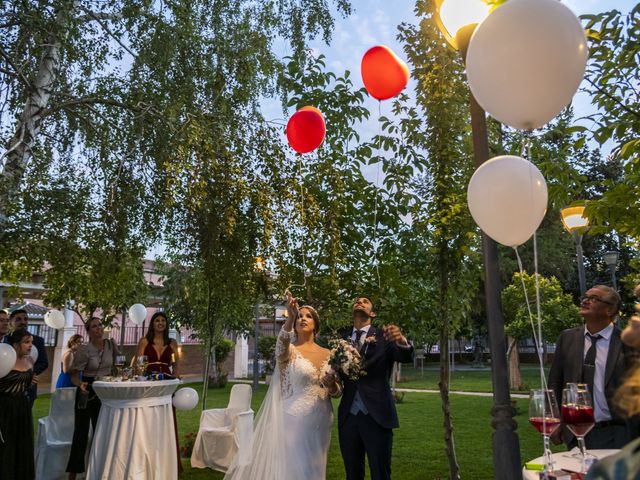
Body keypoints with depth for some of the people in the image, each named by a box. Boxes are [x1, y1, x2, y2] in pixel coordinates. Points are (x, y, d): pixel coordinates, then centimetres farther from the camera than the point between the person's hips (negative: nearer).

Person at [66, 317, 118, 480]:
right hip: (87, 392, -4)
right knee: (81, 432, 1)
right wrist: (80, 383, -33)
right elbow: (74, 375, -13)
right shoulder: (84, 349, -14)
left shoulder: (110, 344, -3)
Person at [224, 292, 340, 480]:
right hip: (294, 421, -4)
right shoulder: (289, 350, -6)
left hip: (320, 424, 5)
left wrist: (331, 384, -13)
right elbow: (281, 344, -31)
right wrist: (291, 317, -48)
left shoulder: (327, 354, 7)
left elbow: (336, 391, 11)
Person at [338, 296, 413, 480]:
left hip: (377, 415, -3)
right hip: (348, 416, 3)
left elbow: (406, 357, -17)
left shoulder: (383, 335, 0)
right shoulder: (342, 339, 10)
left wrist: (401, 340, -38)